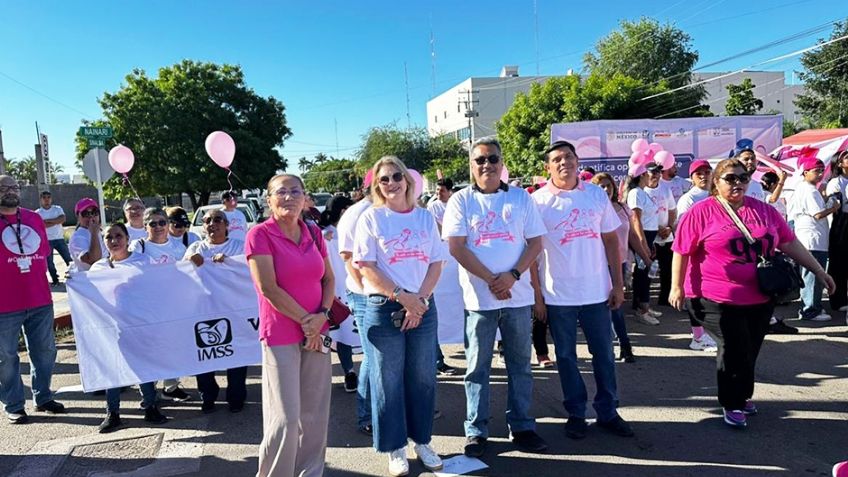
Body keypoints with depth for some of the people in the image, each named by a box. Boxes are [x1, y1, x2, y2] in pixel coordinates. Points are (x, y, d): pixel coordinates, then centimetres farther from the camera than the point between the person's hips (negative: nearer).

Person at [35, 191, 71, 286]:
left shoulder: (58, 208, 5)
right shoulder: (37, 213, 0)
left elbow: (62, 219, -13)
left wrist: (47, 221, -16)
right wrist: (56, 221, -13)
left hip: (59, 238, 1)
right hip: (46, 240, -1)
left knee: (68, 258, 2)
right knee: (49, 262, 4)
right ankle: (55, 280, 15)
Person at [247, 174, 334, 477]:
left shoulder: (314, 234, 8)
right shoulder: (260, 234, -9)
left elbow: (329, 279, 12)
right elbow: (269, 289, -15)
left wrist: (321, 316, -5)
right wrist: (305, 321, -11)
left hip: (316, 332, 5)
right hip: (280, 335, -5)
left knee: (315, 414, 10)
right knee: (285, 418, -3)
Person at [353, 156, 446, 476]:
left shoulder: (425, 217, 8)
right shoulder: (371, 218, -1)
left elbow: (436, 263, 5)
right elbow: (366, 267, -8)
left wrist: (420, 299, -8)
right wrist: (402, 296, -13)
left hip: (424, 308, 3)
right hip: (383, 309, -3)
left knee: (423, 378, 9)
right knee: (388, 381, 4)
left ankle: (422, 441, 26)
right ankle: (395, 449, 18)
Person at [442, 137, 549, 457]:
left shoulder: (520, 197, 6)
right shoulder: (461, 201, 0)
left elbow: (536, 242, 3)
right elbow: (456, 247, -8)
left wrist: (512, 275, -13)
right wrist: (491, 280, -14)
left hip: (518, 296, 2)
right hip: (479, 297, -2)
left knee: (520, 364, 11)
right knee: (478, 367, 6)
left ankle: (521, 426, 23)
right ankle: (476, 431, 17)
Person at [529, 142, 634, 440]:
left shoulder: (596, 194, 3)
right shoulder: (538, 201, -5)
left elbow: (610, 240, 6)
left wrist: (618, 284, 2)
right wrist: (536, 292, -8)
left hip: (596, 291, 3)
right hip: (557, 294, -2)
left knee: (604, 354, 11)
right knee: (566, 356, 9)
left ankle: (608, 412, 26)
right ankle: (576, 413, 24)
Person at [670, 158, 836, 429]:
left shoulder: (763, 210, 7)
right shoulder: (701, 212, -8)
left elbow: (790, 244, 12)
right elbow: (681, 251, -8)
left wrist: (818, 270, 12)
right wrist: (677, 287, -12)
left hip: (760, 299, 5)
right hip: (718, 300, -5)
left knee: (749, 353, 16)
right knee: (734, 352, -1)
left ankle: (741, 396, 37)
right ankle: (732, 404, 18)